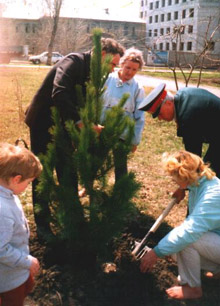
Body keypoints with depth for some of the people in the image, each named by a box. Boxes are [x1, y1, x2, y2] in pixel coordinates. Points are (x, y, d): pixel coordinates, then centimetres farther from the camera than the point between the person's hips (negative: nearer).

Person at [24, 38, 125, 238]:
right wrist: (80, 122, -37)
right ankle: (42, 225, 18)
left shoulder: (92, 73, 3)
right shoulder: (74, 61, -22)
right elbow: (59, 94, -36)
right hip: (43, 123, -7)